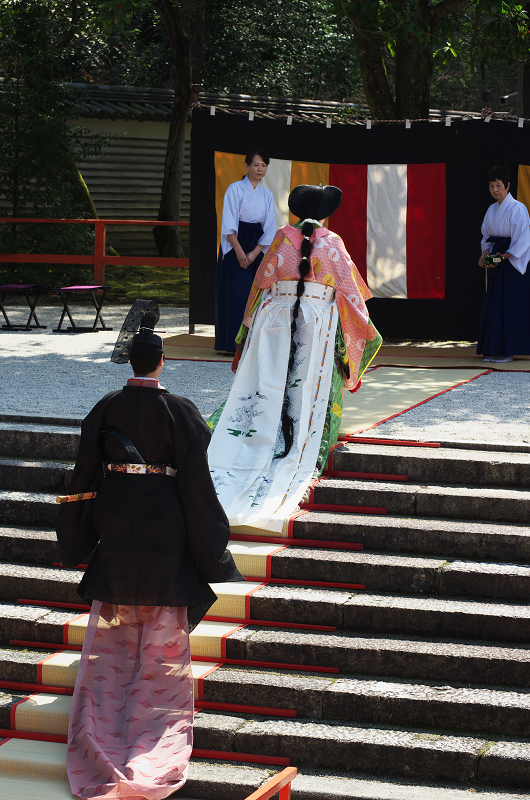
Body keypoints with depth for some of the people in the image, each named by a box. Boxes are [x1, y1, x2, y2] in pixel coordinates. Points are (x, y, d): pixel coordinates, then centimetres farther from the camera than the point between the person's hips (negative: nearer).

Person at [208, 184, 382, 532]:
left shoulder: (283, 237, 8)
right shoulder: (333, 243, 5)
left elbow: (262, 279, 13)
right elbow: (350, 288, 8)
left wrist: (251, 324, 23)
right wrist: (365, 331, 19)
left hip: (275, 316, 1)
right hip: (319, 319, -1)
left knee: (266, 386, 2)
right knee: (309, 388, 0)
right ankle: (301, 454, -3)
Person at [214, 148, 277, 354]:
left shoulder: (267, 195, 11)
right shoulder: (235, 189, -2)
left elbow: (270, 228, 6)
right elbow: (229, 224, -9)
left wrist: (254, 252, -7)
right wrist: (239, 251, -17)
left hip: (256, 248, 4)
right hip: (235, 245, -4)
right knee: (235, 292, -8)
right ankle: (233, 343, -7)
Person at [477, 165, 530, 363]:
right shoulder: (491, 211, 12)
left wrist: (503, 256, -21)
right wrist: (485, 254, 0)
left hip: (512, 263, -7)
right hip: (496, 264, 7)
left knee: (510, 307, -7)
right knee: (492, 306, 5)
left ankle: (508, 351, -4)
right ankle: (493, 350, 9)